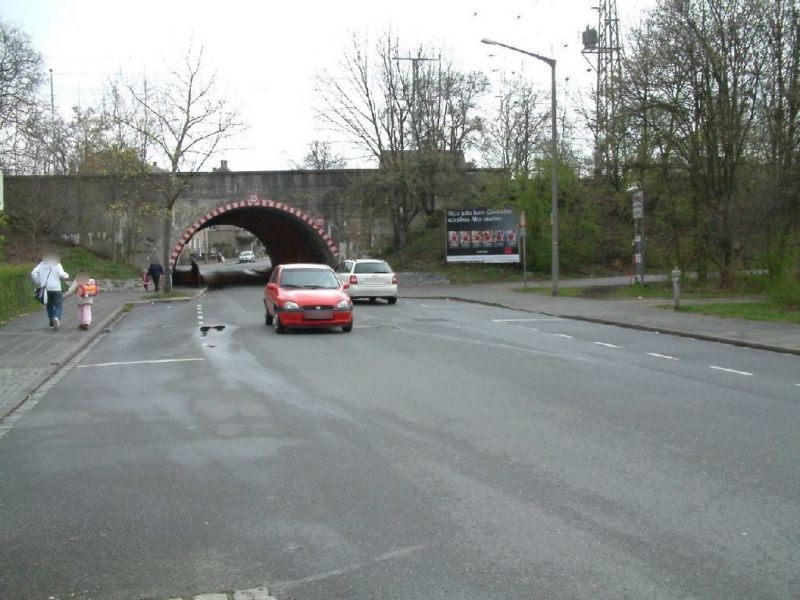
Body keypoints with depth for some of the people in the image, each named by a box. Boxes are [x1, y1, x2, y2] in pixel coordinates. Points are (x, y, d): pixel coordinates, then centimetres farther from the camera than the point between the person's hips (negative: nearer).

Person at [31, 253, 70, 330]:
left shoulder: (41, 264, 10)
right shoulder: (57, 264, -1)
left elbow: (33, 273, 1)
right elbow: (62, 274, -13)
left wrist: (38, 283, 10)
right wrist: (67, 275, 8)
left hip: (45, 289, 4)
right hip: (55, 289, -4)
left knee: (49, 306, 16)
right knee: (59, 306, -1)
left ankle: (52, 324, 16)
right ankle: (56, 318, -29)